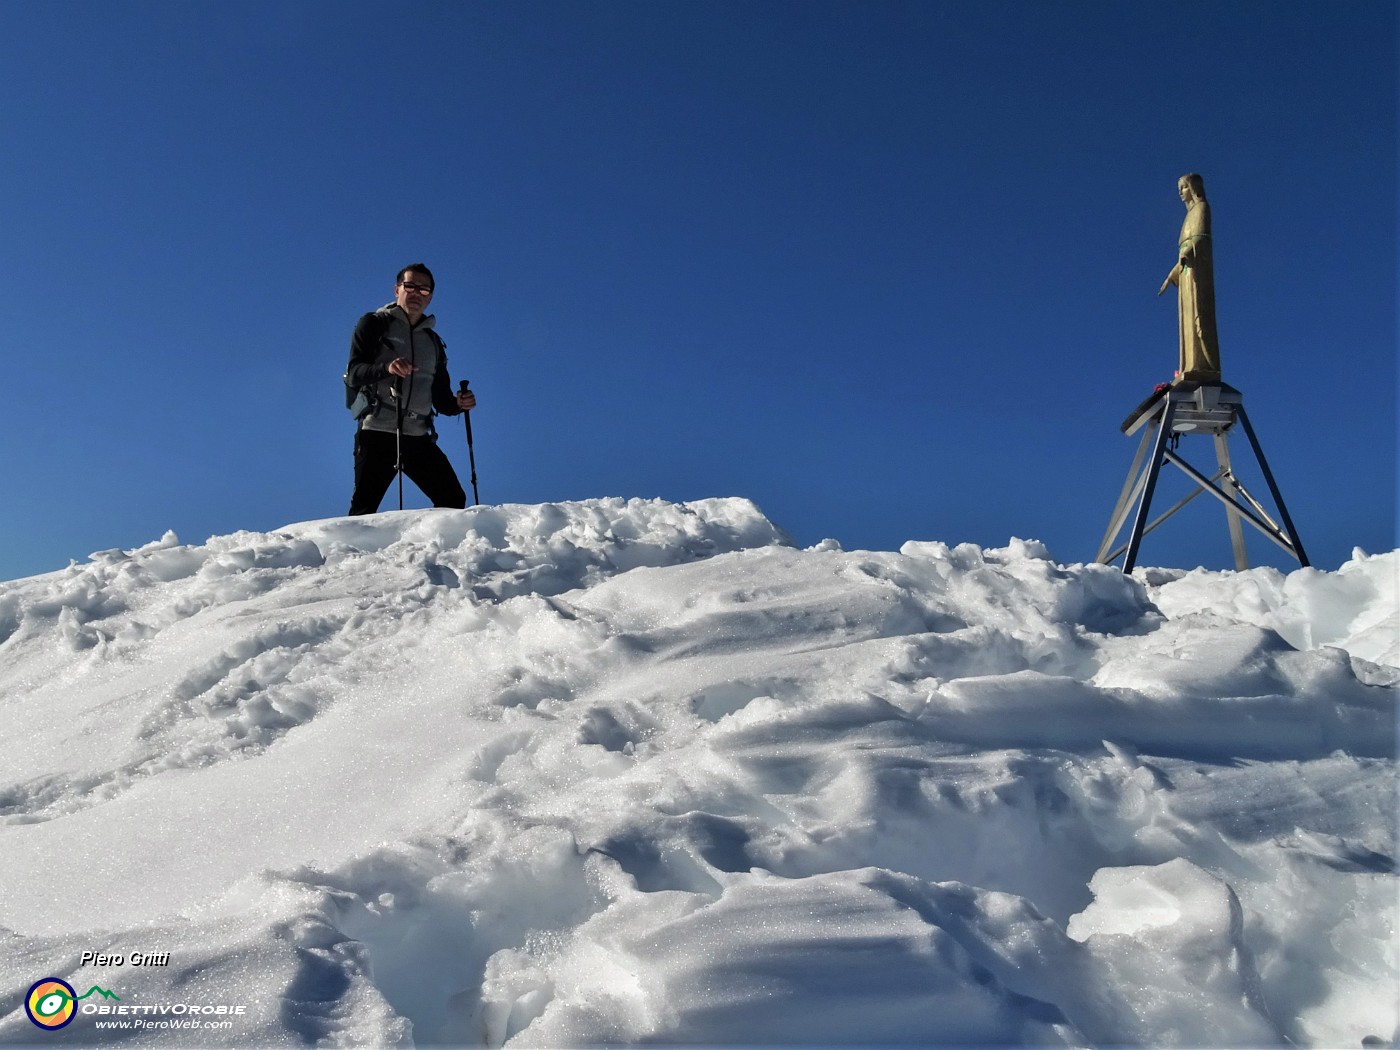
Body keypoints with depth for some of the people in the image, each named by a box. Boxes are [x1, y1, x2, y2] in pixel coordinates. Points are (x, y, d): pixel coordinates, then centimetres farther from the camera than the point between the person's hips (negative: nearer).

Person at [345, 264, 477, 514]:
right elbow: (353, 373, -7)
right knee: (364, 508, -12)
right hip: (377, 433, -5)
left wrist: (458, 403, -1)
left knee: (454, 500, -3)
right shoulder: (373, 325, 8)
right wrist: (386, 367, -26)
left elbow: (440, 399, 22)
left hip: (418, 437, 5)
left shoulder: (432, 340, 22)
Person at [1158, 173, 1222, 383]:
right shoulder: (1191, 213, 27)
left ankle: (1204, 367, -26)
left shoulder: (1201, 207, 3)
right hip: (1188, 268, 9)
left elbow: (1201, 237, -14)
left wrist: (1186, 254, -31)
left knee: (1198, 315, -18)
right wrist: (1171, 277, 27)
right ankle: (1193, 368, -6)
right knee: (1189, 319, 0)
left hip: (1197, 266, -9)